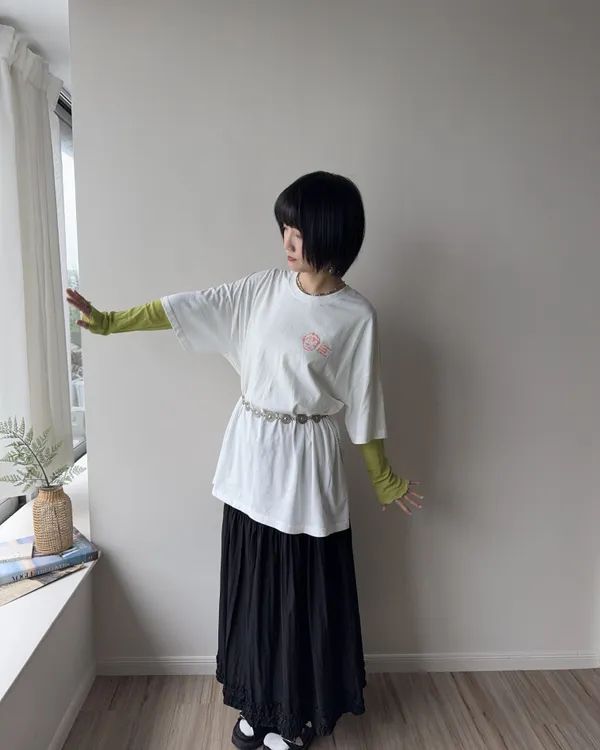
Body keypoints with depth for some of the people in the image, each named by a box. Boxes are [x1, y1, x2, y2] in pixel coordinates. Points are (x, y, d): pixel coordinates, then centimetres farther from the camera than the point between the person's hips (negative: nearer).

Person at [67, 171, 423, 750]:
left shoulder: (355, 316, -11)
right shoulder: (263, 290, 1)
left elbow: (361, 405, -5)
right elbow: (182, 308, 3)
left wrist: (383, 479, 2)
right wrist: (107, 322, 3)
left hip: (307, 463, -4)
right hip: (252, 454, 5)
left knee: (302, 589, 9)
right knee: (251, 583, 16)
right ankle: (259, 703, 39)